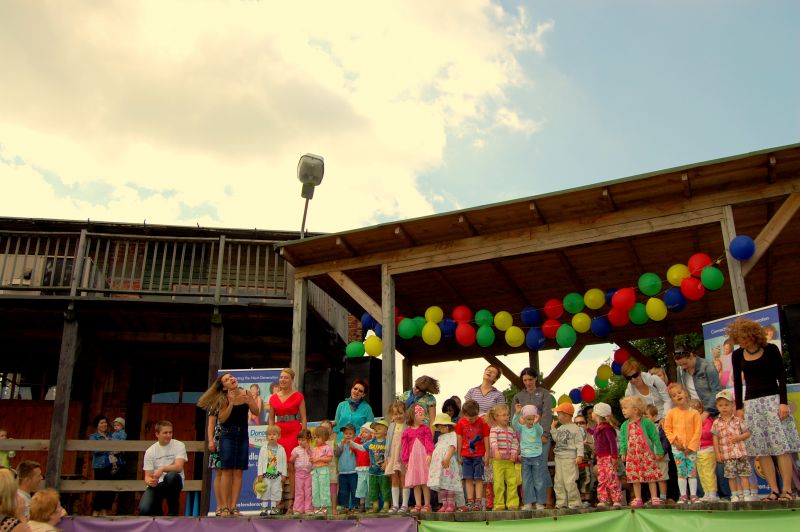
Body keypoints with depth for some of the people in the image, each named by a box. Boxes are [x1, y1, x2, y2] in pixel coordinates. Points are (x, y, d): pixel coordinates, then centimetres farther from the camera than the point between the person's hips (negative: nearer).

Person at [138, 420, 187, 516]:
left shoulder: (179, 445, -4)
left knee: (172, 476, -38)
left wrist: (162, 469, -35)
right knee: (144, 510, -26)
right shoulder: (150, 451, 1)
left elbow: (179, 467, -18)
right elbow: (148, 476, -1)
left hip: (173, 483, -1)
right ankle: (157, 510, 14)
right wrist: (150, 481, -25)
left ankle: (173, 510, -13)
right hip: (156, 484, 1)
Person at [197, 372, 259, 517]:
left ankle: (233, 506, 4)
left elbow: (256, 412, -1)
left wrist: (248, 401, -18)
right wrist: (231, 403, -21)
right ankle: (225, 507, -1)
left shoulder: (246, 394, 0)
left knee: (238, 472, 0)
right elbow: (222, 419, -11)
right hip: (227, 435, -2)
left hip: (243, 435, 2)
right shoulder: (224, 398, -5)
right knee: (227, 471, -5)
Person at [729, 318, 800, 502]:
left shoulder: (770, 350, -2)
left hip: (773, 400, -3)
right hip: (751, 403, 3)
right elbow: (737, 382, 11)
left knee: (782, 446, -7)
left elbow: (781, 377, -2)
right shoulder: (737, 355, 6)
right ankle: (774, 490, 2)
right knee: (761, 450, -1)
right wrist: (739, 407, 8)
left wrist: (783, 402, -10)